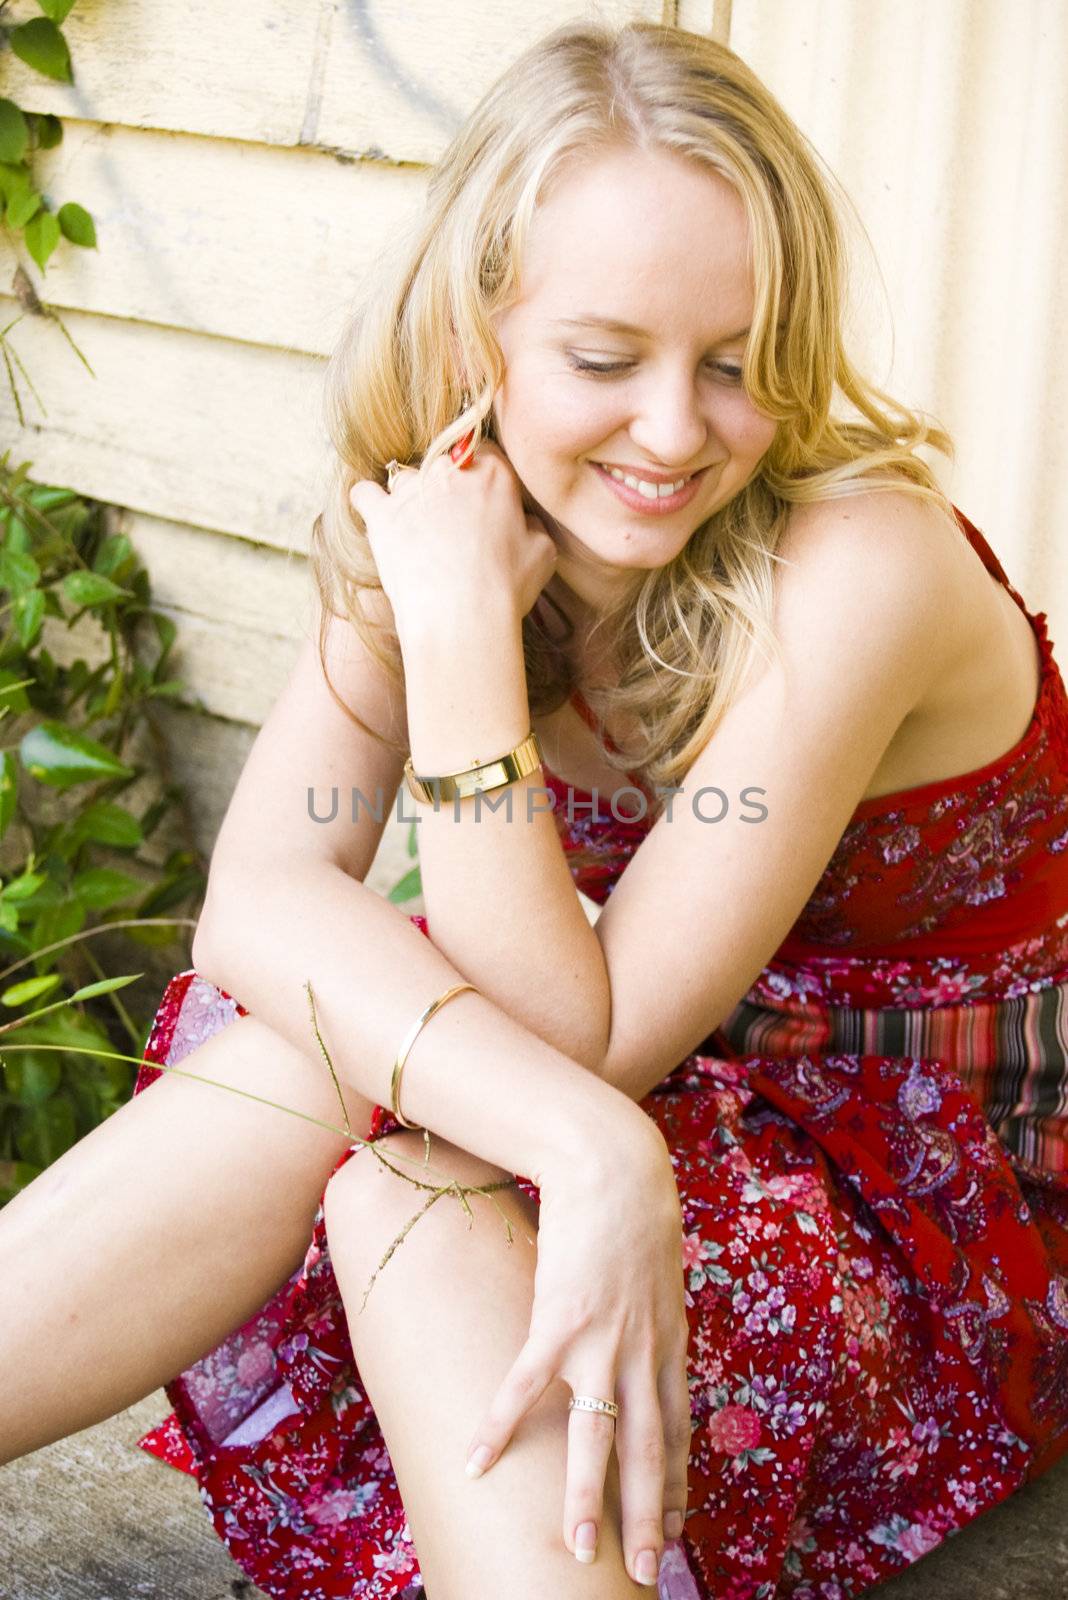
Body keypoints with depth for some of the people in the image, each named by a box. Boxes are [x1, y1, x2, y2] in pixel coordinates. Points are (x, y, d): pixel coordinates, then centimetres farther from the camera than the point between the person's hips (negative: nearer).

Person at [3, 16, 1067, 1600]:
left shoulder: (855, 566, -28)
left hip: (938, 1186, -5)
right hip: (675, 1099, 5)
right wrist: (580, 1142, -39)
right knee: (310, 1054, -24)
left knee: (401, 1165, -30)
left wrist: (465, 629, -33)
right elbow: (259, 893, -23)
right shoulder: (441, 515, -9)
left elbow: (582, 1036, -26)